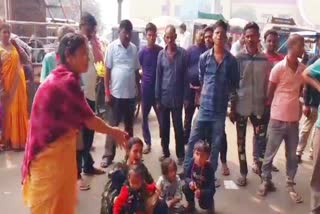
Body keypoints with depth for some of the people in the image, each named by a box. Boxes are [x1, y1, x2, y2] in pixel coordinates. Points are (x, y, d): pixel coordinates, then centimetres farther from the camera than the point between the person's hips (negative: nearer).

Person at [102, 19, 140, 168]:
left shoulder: (134, 48, 6)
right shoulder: (112, 47, -4)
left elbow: (136, 71, 12)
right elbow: (107, 70, -5)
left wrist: (138, 88, 10)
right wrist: (107, 92, -9)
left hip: (131, 94, 4)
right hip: (116, 93, -4)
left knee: (129, 125, 14)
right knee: (113, 125, 4)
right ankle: (108, 155, 12)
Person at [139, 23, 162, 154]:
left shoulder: (161, 51, -2)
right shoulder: (142, 52, 0)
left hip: (159, 88, -1)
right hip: (146, 88, 1)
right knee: (144, 117, 8)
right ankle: (147, 143, 22)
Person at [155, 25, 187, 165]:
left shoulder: (183, 53, -4)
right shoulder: (161, 54, 4)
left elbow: (185, 75, -2)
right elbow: (158, 76, 5)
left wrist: (186, 96, -5)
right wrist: (157, 97, 2)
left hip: (177, 97, -3)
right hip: (164, 97, 3)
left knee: (178, 127, 4)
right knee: (164, 127, 11)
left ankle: (180, 155, 15)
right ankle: (165, 152, 25)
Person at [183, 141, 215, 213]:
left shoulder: (209, 168, -32)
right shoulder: (193, 162, -20)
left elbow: (211, 187, -30)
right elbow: (187, 176, -9)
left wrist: (201, 192, -46)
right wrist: (190, 182, -32)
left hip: (206, 189, -4)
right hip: (195, 186, 4)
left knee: (203, 204, -25)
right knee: (185, 188, -22)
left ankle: (210, 203, 15)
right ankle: (191, 204, 8)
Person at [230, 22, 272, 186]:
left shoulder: (265, 59, 1)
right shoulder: (238, 59, -4)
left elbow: (268, 85, 7)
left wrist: (268, 105, 4)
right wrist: (232, 108, -4)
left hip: (260, 107, 1)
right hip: (241, 106, -1)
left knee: (262, 139, 6)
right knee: (241, 141, 8)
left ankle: (257, 163, 33)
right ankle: (243, 172, 21)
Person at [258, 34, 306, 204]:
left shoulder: (303, 69, 2)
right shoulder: (278, 68, -11)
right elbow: (269, 93, -2)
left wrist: (298, 108, 11)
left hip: (294, 119, 4)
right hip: (278, 119, -4)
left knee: (292, 155, 12)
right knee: (270, 153, 8)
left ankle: (290, 184, 26)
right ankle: (266, 181, 25)